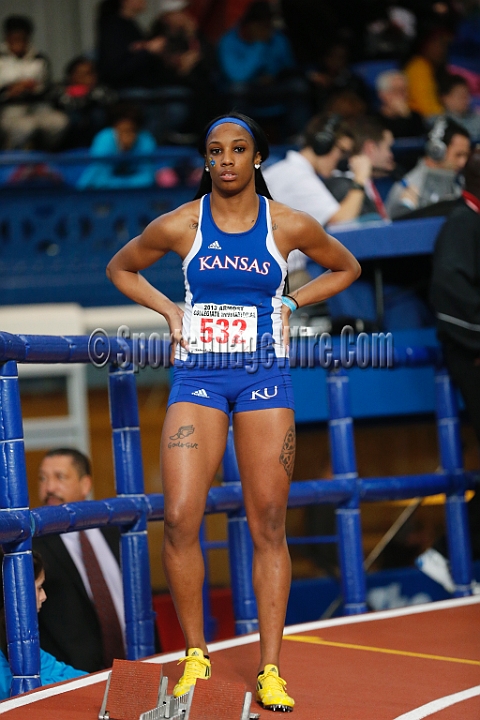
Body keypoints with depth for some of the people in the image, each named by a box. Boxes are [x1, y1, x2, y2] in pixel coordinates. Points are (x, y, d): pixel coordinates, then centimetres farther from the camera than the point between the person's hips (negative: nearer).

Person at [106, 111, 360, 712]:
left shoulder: (289, 226, -1)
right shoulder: (179, 225, -1)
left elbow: (346, 268, 17)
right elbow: (119, 268, 16)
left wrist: (290, 304, 5)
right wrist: (170, 310, 3)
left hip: (264, 377, 0)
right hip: (198, 375, 0)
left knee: (268, 527, 0)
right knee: (180, 518, -12)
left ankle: (270, 672, 6)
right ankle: (195, 657, 5)